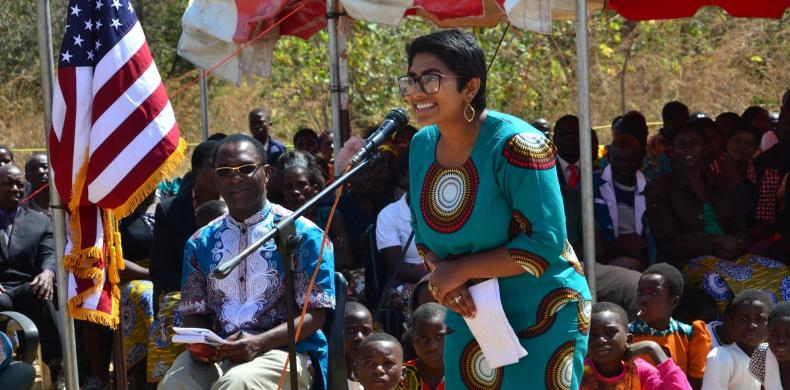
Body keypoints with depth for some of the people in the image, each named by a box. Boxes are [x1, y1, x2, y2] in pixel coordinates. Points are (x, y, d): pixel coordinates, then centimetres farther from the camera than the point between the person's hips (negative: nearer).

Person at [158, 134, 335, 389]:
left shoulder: (302, 234, 1)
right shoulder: (201, 242, 15)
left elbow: (315, 314, -4)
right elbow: (194, 312, 17)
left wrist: (259, 343, -20)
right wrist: (198, 342, -8)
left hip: (284, 350, -4)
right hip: (217, 354, 4)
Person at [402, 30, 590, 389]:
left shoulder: (515, 145, -21)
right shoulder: (422, 146, 1)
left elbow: (546, 243, -24)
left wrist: (460, 270, -20)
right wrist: (442, 278, -12)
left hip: (541, 317, -6)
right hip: (468, 316, 6)